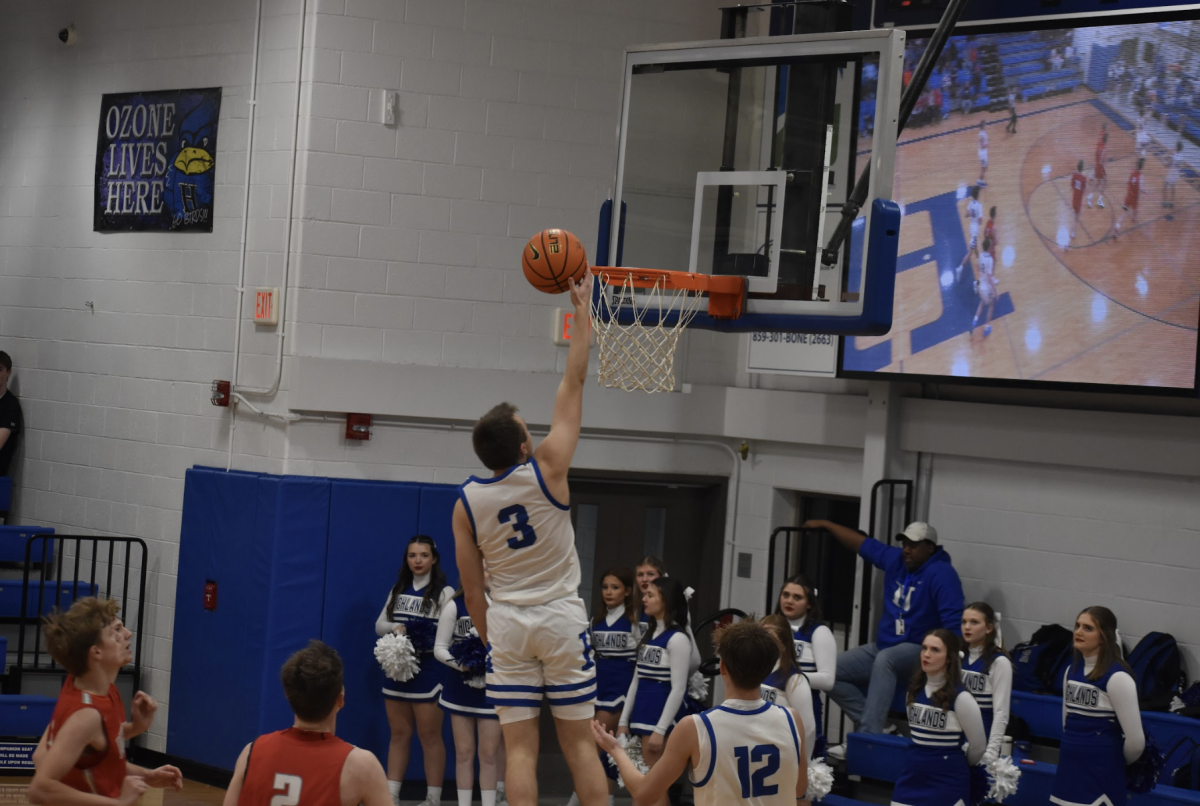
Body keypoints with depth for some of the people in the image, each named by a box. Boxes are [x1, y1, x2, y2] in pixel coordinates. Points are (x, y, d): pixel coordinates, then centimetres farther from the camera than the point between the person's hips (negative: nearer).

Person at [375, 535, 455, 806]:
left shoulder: (444, 593, -5)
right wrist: (394, 628, -9)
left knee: (430, 737, -2)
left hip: (427, 671, -5)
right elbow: (379, 625, 10)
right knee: (399, 735, 10)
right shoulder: (398, 590, 12)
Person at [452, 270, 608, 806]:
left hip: (507, 623, 2)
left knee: (520, 747, 0)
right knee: (580, 741, 4)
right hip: (561, 619, -1)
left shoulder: (467, 502, -1)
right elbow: (572, 386, -4)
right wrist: (582, 310, 2)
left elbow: (471, 587, 4)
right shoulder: (546, 470, -9)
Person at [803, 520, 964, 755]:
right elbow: (862, 543, 22)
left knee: (884, 660, -40)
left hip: (918, 649, -9)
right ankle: (873, 727, -12)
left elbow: (953, 623, -25)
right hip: (884, 646, 9)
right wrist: (826, 524, 28)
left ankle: (869, 736, -44)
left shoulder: (941, 574, -15)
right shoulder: (895, 559, 8)